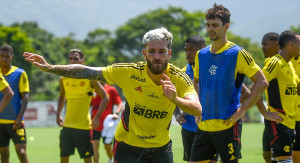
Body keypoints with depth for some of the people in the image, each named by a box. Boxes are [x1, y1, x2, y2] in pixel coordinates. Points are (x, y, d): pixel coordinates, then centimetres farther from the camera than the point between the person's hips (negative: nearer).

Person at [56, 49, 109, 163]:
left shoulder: (89, 77, -7)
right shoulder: (64, 79, 7)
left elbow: (105, 97, -2)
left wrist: (97, 117, -11)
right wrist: (58, 114, 11)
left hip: (84, 126, -5)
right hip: (67, 125, 5)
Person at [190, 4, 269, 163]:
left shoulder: (238, 54, -6)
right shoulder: (201, 55, 10)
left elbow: (262, 83, -7)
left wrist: (242, 109, -11)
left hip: (227, 125, -5)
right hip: (203, 125, 5)